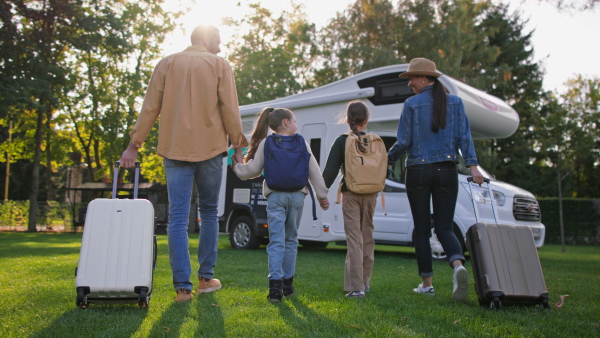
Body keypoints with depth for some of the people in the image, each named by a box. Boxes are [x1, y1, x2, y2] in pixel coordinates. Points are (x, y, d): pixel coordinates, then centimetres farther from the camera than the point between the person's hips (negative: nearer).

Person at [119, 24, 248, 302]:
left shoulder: (167, 64, 9)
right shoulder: (220, 65, 3)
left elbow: (150, 108, 5)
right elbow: (230, 110, -3)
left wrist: (134, 145, 8)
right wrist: (237, 144, 4)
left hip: (175, 149, 1)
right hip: (211, 149, -1)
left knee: (177, 217, 0)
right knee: (209, 212, 14)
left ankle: (182, 287, -4)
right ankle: (206, 278, 16)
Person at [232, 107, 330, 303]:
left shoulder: (266, 143, 3)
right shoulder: (301, 143, 6)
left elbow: (254, 169, 3)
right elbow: (314, 171, 5)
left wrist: (237, 167, 22)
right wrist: (321, 195, 10)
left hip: (275, 196, -1)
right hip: (296, 196, 2)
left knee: (276, 241, -4)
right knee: (291, 240, 13)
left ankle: (275, 285, -15)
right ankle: (287, 283, 19)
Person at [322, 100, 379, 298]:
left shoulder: (342, 141, -5)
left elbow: (330, 170, -10)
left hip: (351, 195, -3)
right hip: (370, 195, 3)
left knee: (354, 239, -4)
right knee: (367, 237, 15)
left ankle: (356, 287, -8)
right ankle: (365, 281, 24)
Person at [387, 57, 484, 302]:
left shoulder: (412, 104, -3)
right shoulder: (455, 102, 7)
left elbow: (403, 142, -5)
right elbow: (464, 137, -1)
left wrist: (387, 160, 11)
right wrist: (473, 166, -4)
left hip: (418, 171, -2)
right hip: (447, 171, 3)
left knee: (422, 228, 7)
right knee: (444, 227, 5)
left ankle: (427, 283, 11)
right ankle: (458, 265, -23)